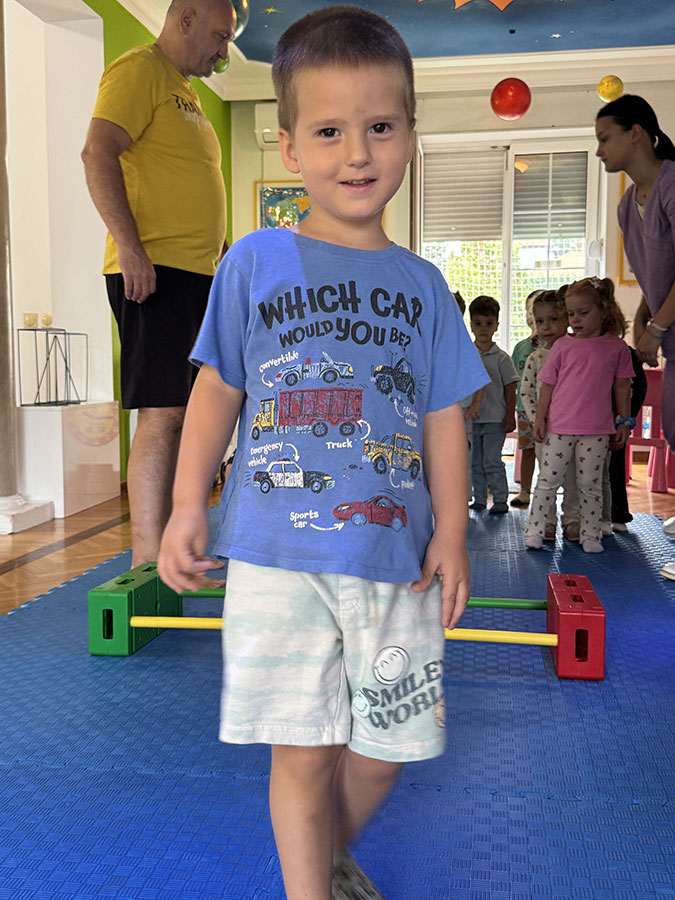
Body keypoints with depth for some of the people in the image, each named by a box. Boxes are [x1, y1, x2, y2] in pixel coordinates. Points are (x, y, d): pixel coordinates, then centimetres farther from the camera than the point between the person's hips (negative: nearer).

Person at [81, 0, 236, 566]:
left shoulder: (185, 94, 26)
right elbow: (98, 153, -16)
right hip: (153, 269, -9)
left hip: (194, 273, 9)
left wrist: (223, 256, 27)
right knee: (162, 412, -13)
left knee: (180, 412, 8)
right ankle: (149, 563, -10)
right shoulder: (138, 70, -2)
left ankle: (168, 551, 15)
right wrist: (129, 246, -25)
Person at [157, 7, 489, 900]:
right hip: (278, 557, -2)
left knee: (382, 751, 13)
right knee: (303, 751, 4)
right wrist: (188, 507, -1)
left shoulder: (421, 284, 8)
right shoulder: (255, 262, 2)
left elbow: (443, 417, 8)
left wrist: (451, 533, 2)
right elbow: (217, 390, 4)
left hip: (395, 559, 3)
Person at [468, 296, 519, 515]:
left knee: (492, 461, -4)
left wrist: (510, 416, -5)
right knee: (475, 462, 10)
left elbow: (510, 389, -1)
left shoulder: (501, 358, -2)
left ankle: (500, 500, 6)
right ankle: (479, 499, 21)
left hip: (495, 419, -3)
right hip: (471, 418, 4)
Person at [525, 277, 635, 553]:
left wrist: (624, 422, 6)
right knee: (548, 480, 3)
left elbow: (622, 387, 8)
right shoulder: (562, 346, 3)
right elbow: (547, 385, 6)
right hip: (559, 426, 1)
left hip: (597, 430, 0)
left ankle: (591, 535, 17)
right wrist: (539, 418, 2)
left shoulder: (617, 347, 2)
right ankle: (535, 530, 11)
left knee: (590, 484, 7)